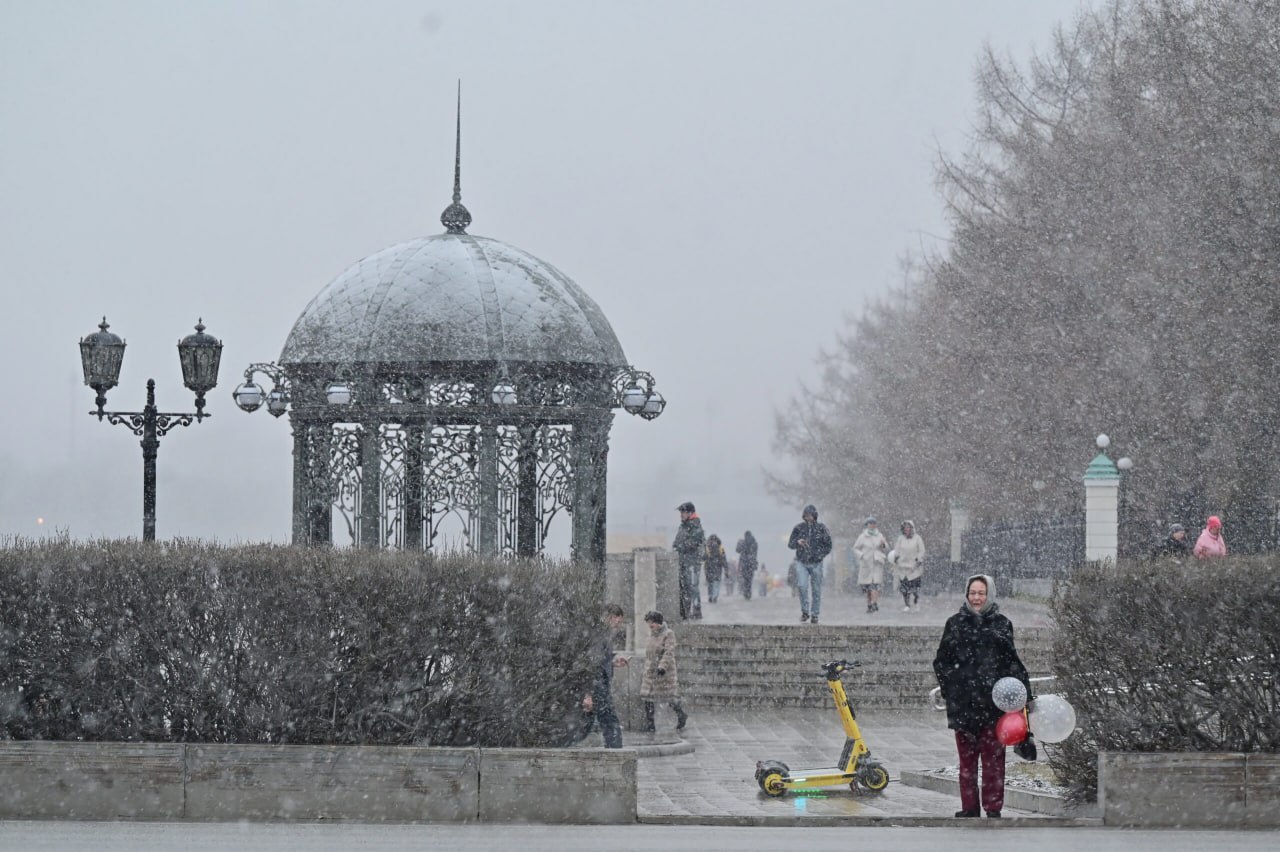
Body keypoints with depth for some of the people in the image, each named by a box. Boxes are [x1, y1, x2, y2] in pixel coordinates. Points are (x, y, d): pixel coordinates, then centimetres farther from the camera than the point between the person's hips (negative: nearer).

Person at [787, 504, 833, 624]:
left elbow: (828, 546, 5)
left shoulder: (821, 528, 0)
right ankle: (805, 611, -3)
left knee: (816, 590, 2)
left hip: (816, 563, 0)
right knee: (802, 586, -17)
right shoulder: (799, 528, 3)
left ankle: (814, 615, 11)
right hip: (801, 563, 0)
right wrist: (797, 542, -15)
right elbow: (790, 544, 8)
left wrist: (819, 555, -10)